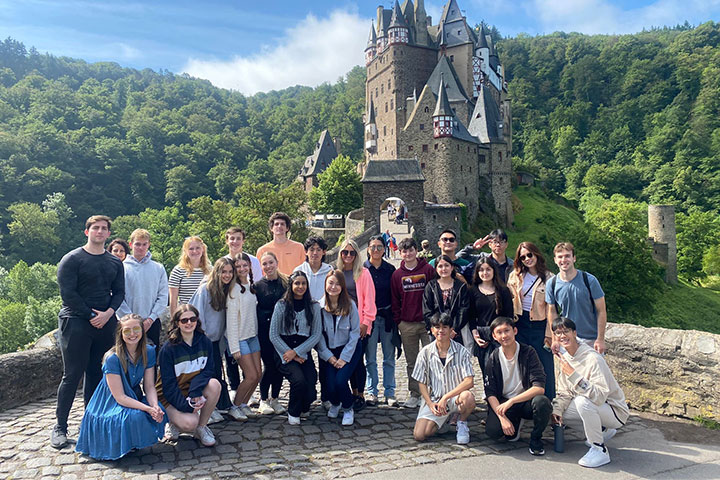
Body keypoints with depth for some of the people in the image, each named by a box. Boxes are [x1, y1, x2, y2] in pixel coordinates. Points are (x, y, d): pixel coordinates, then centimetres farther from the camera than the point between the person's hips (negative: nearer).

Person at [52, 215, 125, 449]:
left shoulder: (115, 262, 12)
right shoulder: (72, 259, -3)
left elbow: (119, 292, 9)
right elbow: (68, 293, -9)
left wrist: (108, 313, -9)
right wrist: (91, 315, -11)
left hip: (105, 323, 4)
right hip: (76, 322, -4)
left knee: (95, 373, 10)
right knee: (72, 375, -2)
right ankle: (60, 427, 9)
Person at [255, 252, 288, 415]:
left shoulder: (285, 282, 5)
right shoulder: (258, 286, -2)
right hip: (265, 331, -3)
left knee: (280, 364, 5)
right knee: (269, 365, -2)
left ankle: (275, 399, 21)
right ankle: (263, 400, 15)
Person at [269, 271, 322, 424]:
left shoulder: (314, 306, 5)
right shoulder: (281, 305, 0)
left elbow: (317, 335, 0)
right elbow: (273, 335, -2)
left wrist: (296, 352, -10)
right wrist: (290, 354, -9)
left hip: (304, 353, 2)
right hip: (284, 352, -2)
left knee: (310, 393, -17)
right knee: (299, 380, -28)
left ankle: (304, 407, 22)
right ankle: (293, 413, 3)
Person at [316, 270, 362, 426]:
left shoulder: (350, 305, -8)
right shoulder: (319, 306, -6)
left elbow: (355, 332, -6)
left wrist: (344, 358, -11)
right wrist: (328, 356, -9)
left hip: (349, 350, -1)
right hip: (327, 352, 1)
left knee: (340, 380, -20)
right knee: (330, 384, -12)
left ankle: (348, 409, 13)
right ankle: (335, 404, 27)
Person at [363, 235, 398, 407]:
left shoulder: (390, 269, 6)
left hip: (387, 317, 2)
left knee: (389, 357, 6)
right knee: (370, 358, 6)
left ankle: (389, 393, 15)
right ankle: (371, 391, 16)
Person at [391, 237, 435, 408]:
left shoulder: (428, 270, 0)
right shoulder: (397, 275, 7)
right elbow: (395, 300, 11)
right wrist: (398, 321, 4)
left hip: (427, 322, -2)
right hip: (406, 325, 2)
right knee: (412, 362, 10)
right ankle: (415, 395, 20)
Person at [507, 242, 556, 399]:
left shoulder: (548, 278, -3)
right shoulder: (515, 276, 6)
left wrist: (549, 334, -7)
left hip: (539, 325, -2)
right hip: (520, 324, 3)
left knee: (545, 365, 0)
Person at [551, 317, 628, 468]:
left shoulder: (593, 358, -26)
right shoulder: (564, 358, 0)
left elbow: (600, 395, -35)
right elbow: (564, 392, 5)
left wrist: (573, 375, -38)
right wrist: (556, 410, -12)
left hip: (616, 411, -9)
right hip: (590, 407, 9)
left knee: (583, 401, -35)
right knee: (556, 411, 0)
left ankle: (600, 450, -15)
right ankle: (602, 430, 15)